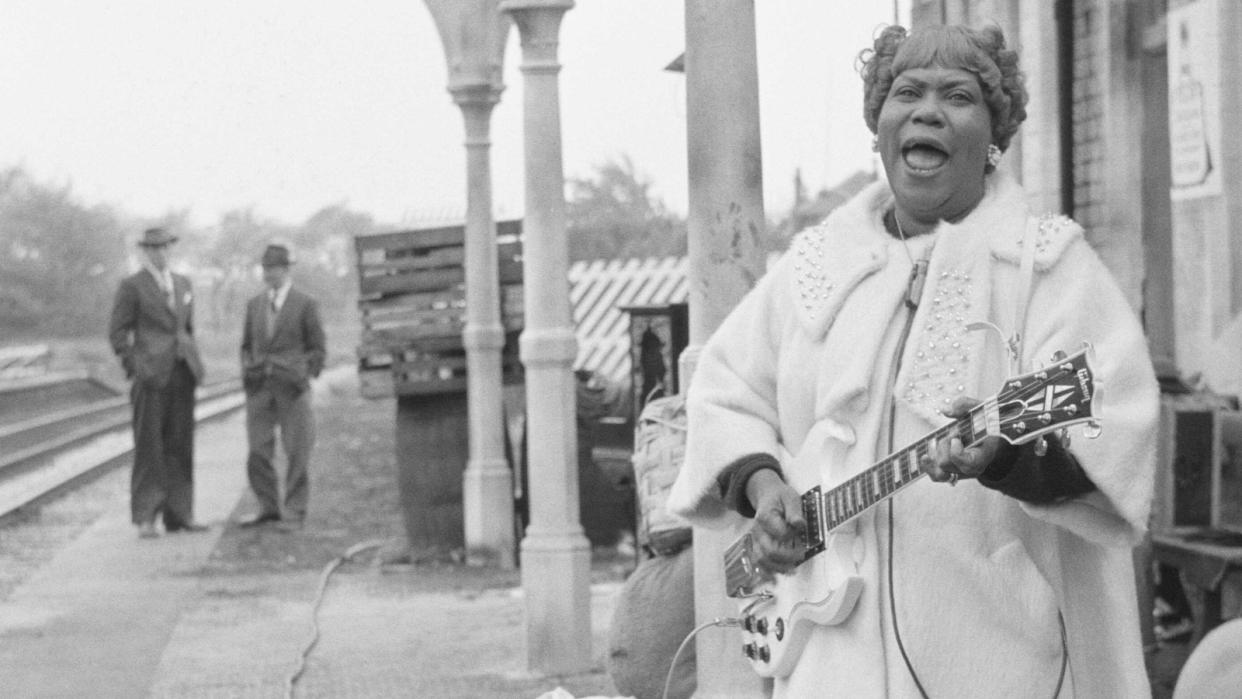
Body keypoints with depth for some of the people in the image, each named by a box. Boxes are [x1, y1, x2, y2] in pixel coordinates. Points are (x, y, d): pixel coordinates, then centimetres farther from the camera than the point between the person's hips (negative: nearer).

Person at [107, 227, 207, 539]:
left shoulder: (182, 284, 16)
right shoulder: (132, 285, -2)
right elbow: (117, 331, -3)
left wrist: (193, 361, 14)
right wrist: (133, 369, -10)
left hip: (182, 372, 5)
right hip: (151, 374, -5)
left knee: (180, 445, 5)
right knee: (149, 446, -6)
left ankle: (179, 514, 8)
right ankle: (145, 518, -5)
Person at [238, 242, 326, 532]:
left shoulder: (305, 304, 1)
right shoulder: (254, 305, 13)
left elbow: (317, 350, 3)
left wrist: (303, 377, -7)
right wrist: (247, 370, 4)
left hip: (291, 388, -4)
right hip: (259, 389, 4)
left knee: (297, 454, -2)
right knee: (258, 453, 0)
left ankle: (294, 513, 5)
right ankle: (269, 508, 12)